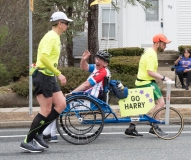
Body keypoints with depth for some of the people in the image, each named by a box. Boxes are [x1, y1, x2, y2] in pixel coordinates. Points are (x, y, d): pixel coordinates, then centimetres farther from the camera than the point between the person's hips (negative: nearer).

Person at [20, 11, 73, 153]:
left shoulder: (55, 37, 17)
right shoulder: (51, 37, -15)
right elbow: (44, 57, -27)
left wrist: (57, 75, 19)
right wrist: (59, 73, -24)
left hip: (49, 77, 10)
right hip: (43, 76, -10)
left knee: (61, 105, 5)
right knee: (46, 110, -7)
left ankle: (38, 134, 11)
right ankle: (27, 142, 1)